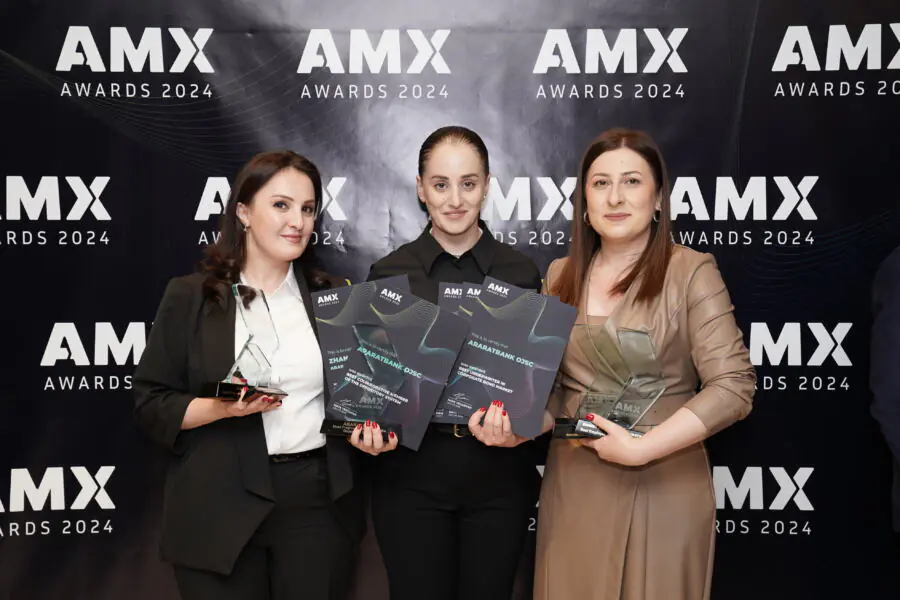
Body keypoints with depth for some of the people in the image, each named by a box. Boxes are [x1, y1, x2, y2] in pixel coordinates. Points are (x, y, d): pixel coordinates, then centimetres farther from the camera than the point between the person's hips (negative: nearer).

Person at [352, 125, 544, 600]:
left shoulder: (521, 273, 2)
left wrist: (519, 424, -16)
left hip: (499, 476, 1)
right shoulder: (389, 273, 1)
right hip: (411, 476, -1)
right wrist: (367, 428, -16)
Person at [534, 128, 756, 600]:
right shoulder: (560, 275, 6)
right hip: (573, 482, 4)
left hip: (662, 485, -4)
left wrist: (640, 448, -19)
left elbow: (733, 388, -14)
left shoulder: (691, 271, -9)